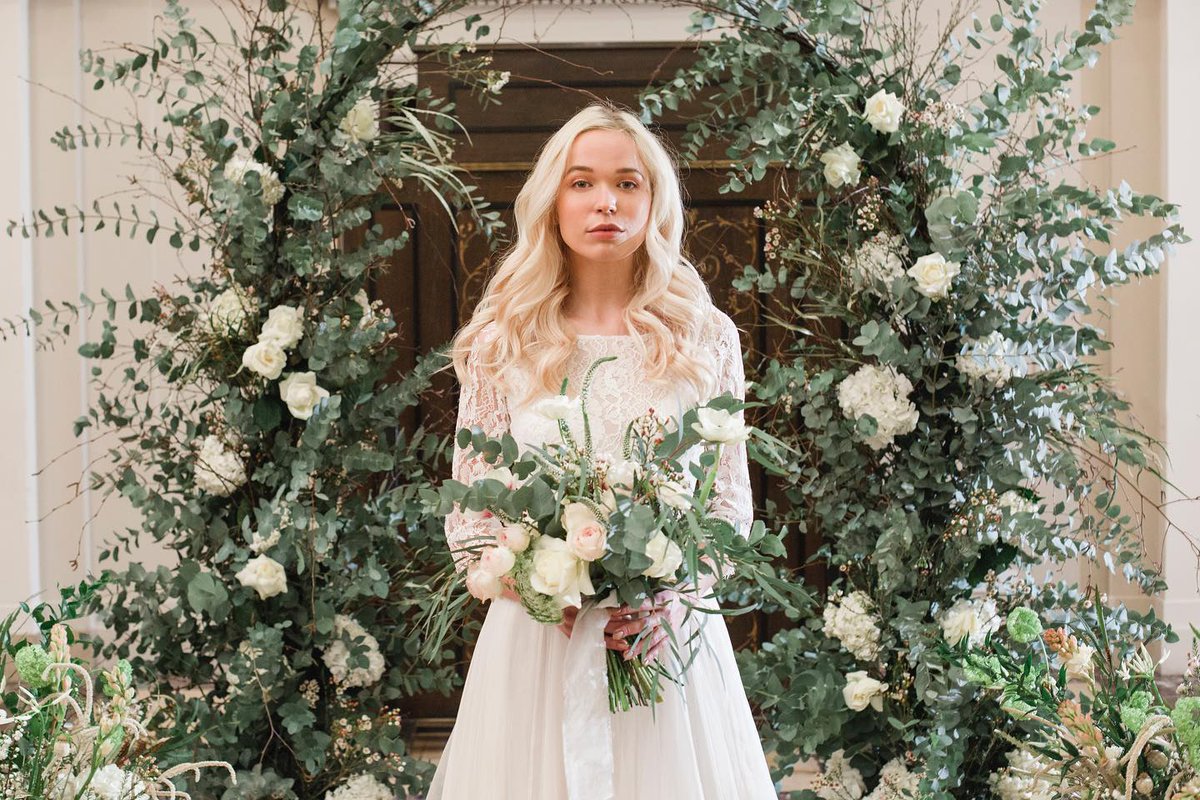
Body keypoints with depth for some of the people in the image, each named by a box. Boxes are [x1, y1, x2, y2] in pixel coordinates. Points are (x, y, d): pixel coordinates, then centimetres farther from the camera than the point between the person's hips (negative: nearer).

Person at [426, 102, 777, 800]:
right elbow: (469, 513, 2)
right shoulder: (502, 342, 2)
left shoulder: (705, 338, 3)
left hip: (671, 633, 1)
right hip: (537, 633, 0)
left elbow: (732, 503, 4)